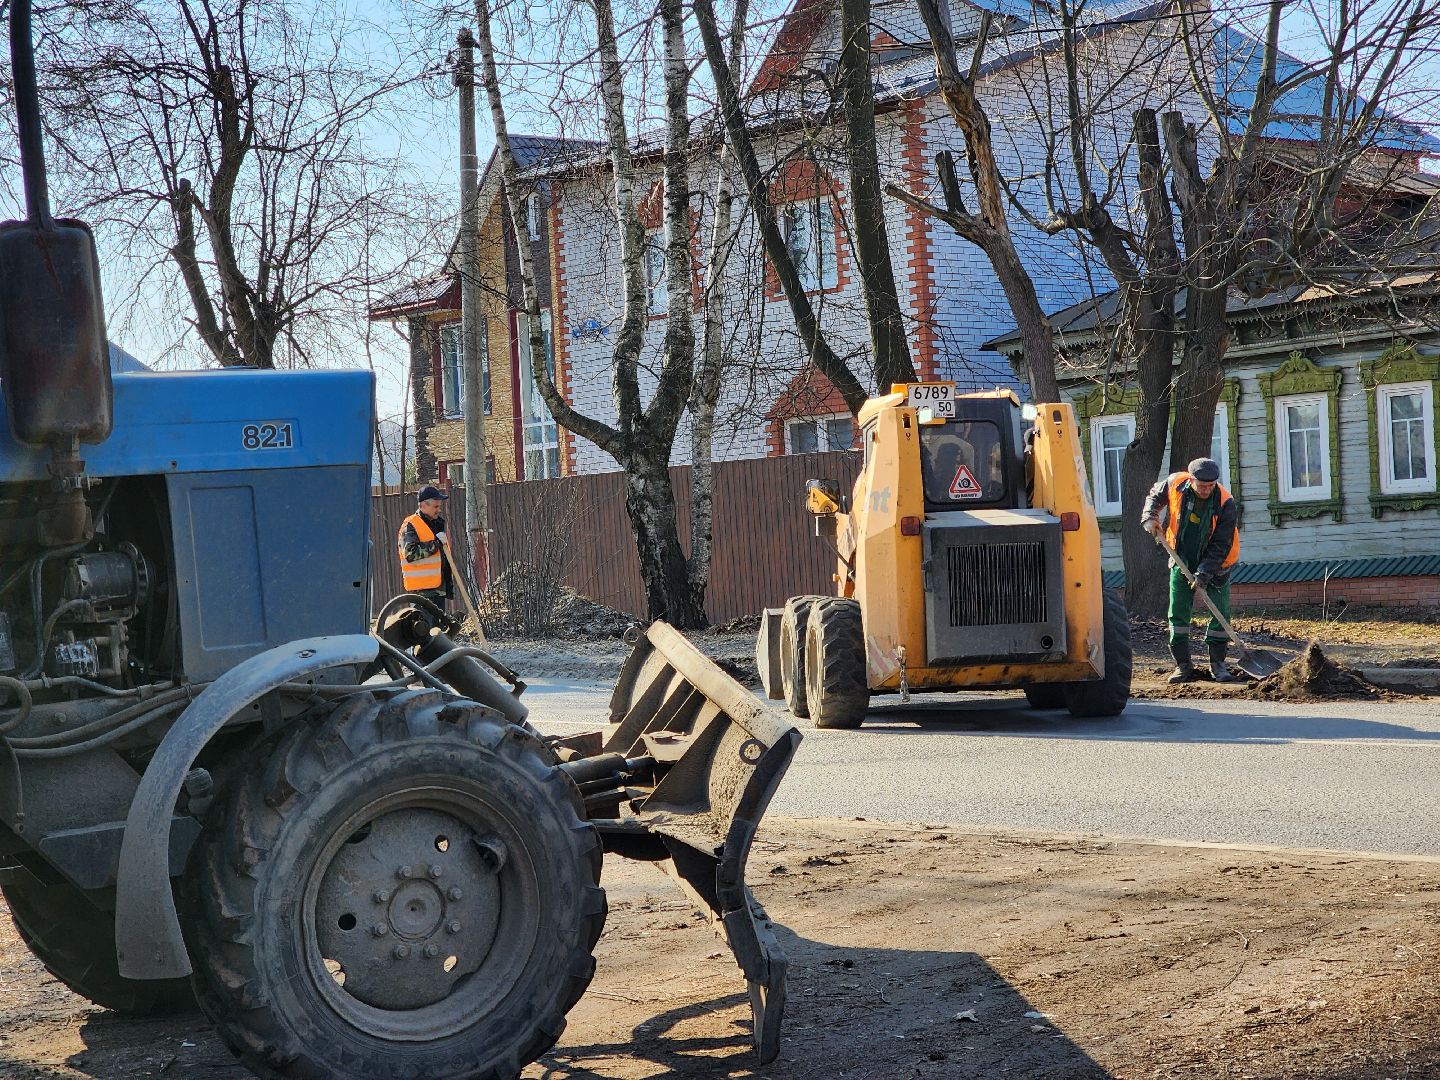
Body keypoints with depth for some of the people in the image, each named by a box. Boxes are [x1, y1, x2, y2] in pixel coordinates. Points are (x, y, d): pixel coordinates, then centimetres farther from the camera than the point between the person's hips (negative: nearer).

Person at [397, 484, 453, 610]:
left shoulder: (438, 524, 19)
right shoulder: (410, 526, -8)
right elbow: (410, 554, -23)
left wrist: (448, 585, 24)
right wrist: (436, 543, -20)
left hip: (439, 588, 8)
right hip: (422, 589, -8)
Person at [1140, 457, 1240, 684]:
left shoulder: (1225, 504, -23)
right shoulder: (1175, 484, -15)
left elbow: (1221, 545, -21)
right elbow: (1155, 495, 9)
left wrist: (1205, 573, -28)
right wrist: (1150, 517, -8)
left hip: (1215, 563, -2)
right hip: (1182, 561, 2)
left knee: (1221, 612, -6)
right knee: (1178, 612, -1)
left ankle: (1217, 664, 6)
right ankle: (1183, 665, 6)